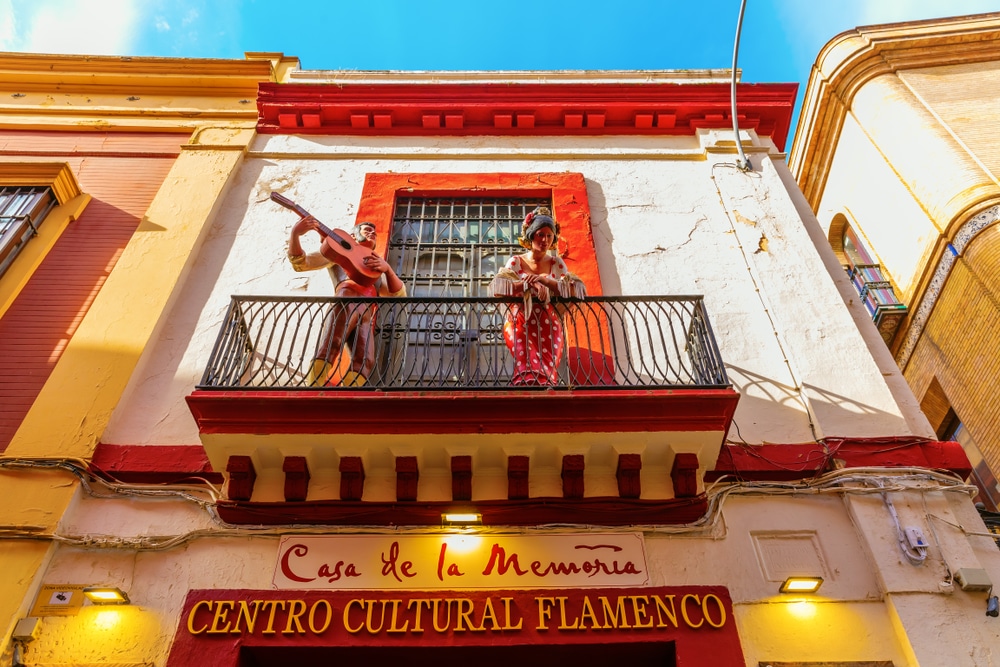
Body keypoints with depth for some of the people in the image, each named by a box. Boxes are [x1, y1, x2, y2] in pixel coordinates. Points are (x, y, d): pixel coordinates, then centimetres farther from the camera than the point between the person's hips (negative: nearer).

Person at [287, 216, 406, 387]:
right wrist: (295, 233, 0)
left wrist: (387, 268, 5)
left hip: (367, 315, 3)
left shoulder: (377, 269, 41)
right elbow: (300, 263, 17)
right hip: (347, 301, -3)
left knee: (364, 362, -22)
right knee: (328, 347, -28)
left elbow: (399, 295, 22)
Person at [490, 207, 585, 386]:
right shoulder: (516, 261, 10)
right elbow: (497, 288, -6)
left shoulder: (557, 262, 14)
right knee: (529, 365, -30)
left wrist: (545, 280, -12)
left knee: (548, 368, -28)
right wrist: (530, 284, -17)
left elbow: (577, 290, 0)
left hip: (548, 325, 1)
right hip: (520, 324, -1)